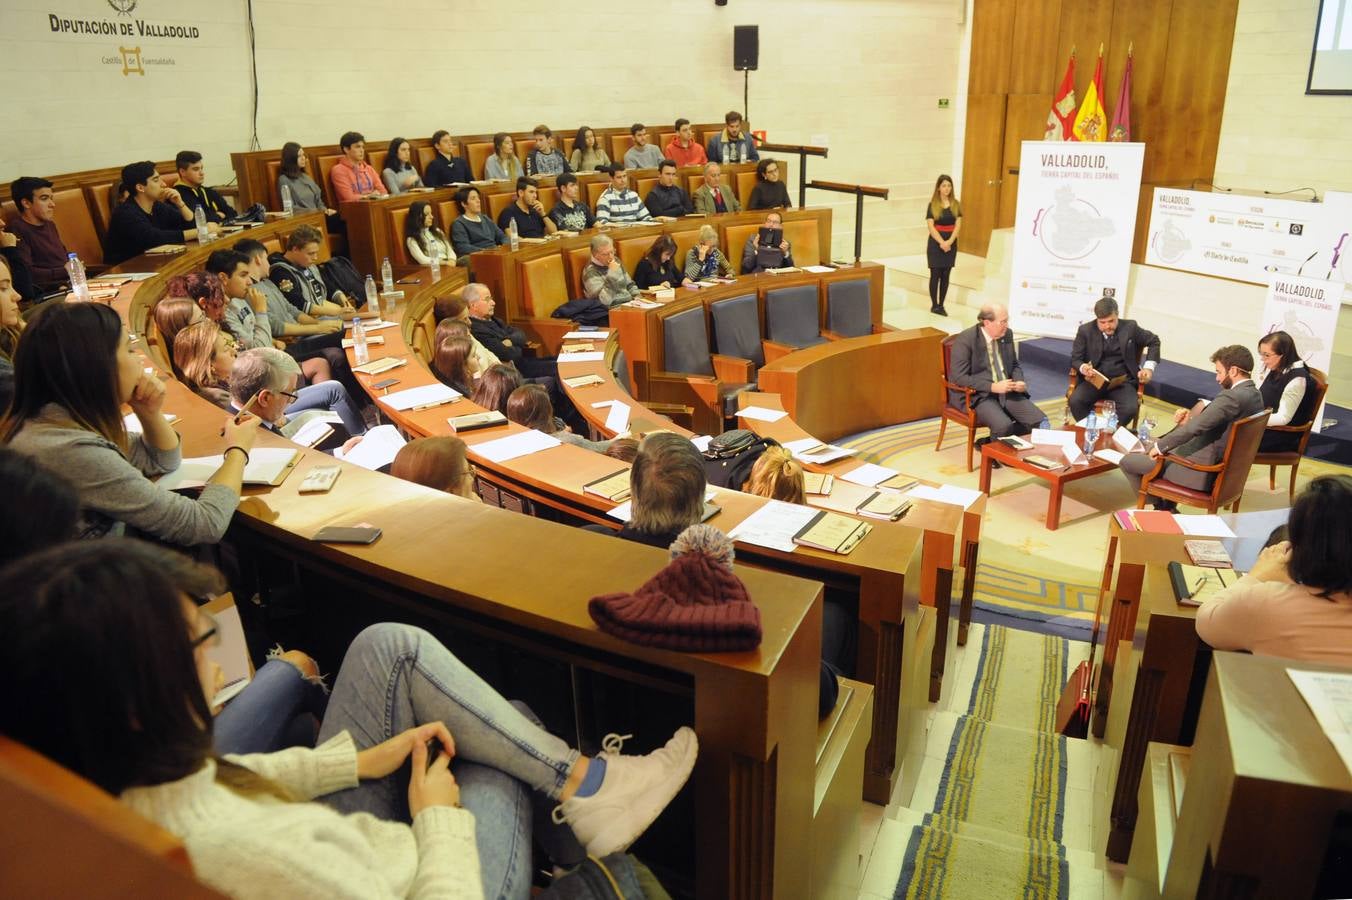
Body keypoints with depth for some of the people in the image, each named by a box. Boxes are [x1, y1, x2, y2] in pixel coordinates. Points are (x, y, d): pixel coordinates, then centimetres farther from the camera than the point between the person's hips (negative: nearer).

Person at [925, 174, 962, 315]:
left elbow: (958, 225, -1)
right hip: (936, 243, -3)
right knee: (935, 275, -1)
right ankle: (934, 305, 7)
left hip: (951, 243, 3)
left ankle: (941, 305, 11)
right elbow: (930, 226, -10)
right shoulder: (932, 205, -4)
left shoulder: (956, 205, 4)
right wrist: (942, 242, -18)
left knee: (946, 275, 5)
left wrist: (949, 242, -15)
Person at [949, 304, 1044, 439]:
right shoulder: (965, 340, -13)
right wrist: (993, 387, -22)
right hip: (978, 395, -6)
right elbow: (959, 377, -17)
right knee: (1004, 426, -32)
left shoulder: (1007, 334, 7)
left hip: (1007, 391, 7)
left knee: (1039, 421, -14)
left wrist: (1019, 382, -3)